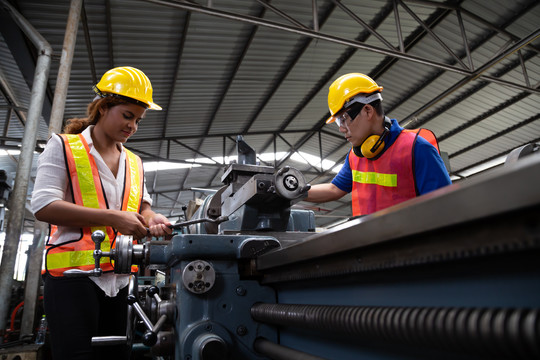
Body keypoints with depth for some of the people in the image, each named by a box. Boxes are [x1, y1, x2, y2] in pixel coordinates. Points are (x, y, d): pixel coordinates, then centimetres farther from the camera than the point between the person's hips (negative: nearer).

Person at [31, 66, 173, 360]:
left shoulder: (135, 164, 17)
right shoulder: (64, 147, 1)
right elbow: (43, 207, -10)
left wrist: (151, 219, -6)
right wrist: (111, 218, -17)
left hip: (117, 279, 6)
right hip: (72, 273, -5)